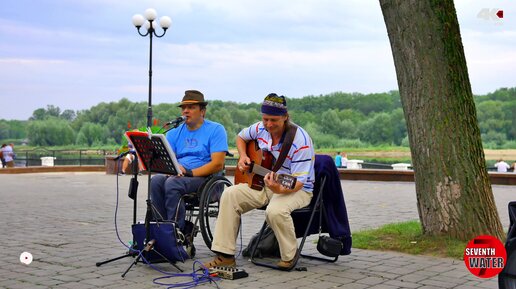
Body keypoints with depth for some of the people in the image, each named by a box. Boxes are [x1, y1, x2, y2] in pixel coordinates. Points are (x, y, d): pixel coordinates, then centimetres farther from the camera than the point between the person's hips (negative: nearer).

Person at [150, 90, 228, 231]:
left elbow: (218, 164, -9)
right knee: (156, 181, -26)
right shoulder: (174, 133, 18)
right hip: (177, 176, 5)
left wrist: (189, 172, -18)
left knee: (172, 183, -31)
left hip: (204, 178, -5)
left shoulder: (216, 129, 2)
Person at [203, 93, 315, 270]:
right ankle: (225, 256, -12)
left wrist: (280, 189, -45)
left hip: (297, 189, -6)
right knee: (230, 195, -14)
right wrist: (243, 156, 2)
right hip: (262, 183, 7)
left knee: (275, 210, -38)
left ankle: (289, 257, -10)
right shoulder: (260, 129, -2)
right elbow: (241, 137, 22)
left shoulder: (300, 141, -23)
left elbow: (299, 182, -25)